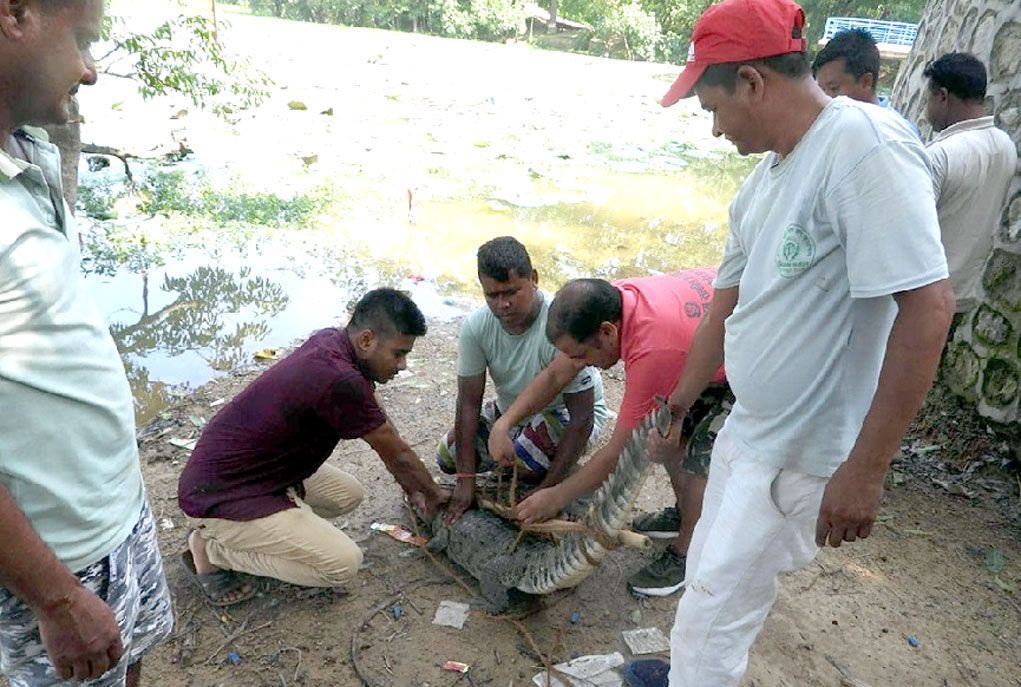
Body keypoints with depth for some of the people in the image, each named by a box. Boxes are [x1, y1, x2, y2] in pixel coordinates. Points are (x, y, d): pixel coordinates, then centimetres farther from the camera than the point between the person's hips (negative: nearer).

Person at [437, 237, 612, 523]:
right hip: (510, 410, 5)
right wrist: (466, 480, -18)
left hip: (566, 413, -5)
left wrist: (546, 490, -30)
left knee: (525, 461, -33)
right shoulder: (476, 327, -19)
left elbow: (582, 418, -30)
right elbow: (469, 402, -14)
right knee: (448, 457, -7)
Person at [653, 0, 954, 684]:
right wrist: (679, 407, 25)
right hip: (747, 430, 8)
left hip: (803, 460, -8)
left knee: (713, 616, 5)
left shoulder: (867, 144, -21)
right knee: (711, 579, 24)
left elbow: (928, 305, -27)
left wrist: (866, 469, -24)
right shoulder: (764, 179, 7)